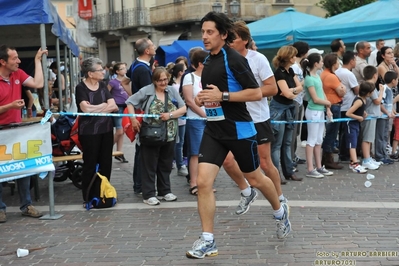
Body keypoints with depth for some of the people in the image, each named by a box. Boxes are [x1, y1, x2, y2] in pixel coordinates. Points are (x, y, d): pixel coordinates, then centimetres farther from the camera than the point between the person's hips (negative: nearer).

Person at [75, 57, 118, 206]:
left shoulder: (103, 86, 8)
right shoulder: (81, 88, -7)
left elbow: (113, 106, -1)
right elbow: (86, 109, -22)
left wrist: (94, 108, -14)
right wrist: (104, 105, -10)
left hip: (106, 129, 5)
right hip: (89, 131, -5)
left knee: (106, 163, 8)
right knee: (90, 164, 2)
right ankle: (88, 198, 11)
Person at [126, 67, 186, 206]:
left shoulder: (172, 91, 5)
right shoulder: (146, 91, -6)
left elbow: (183, 109, 3)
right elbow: (130, 102, -2)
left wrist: (170, 115, -13)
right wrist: (133, 120, -12)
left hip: (169, 136, 4)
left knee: (165, 165, 14)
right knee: (149, 166, 2)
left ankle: (165, 191, 27)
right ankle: (149, 195, 9)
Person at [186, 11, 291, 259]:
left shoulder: (234, 59, -14)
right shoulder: (208, 61, 9)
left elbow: (256, 93, -18)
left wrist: (222, 95, -23)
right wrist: (202, 98, 4)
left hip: (239, 130, -6)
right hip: (214, 130, 6)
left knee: (255, 179, 12)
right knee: (203, 182, -8)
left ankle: (280, 210, 42)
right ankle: (208, 240, 0)